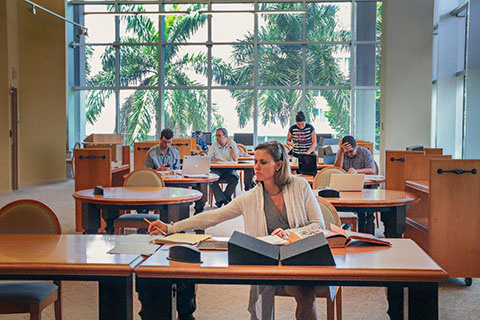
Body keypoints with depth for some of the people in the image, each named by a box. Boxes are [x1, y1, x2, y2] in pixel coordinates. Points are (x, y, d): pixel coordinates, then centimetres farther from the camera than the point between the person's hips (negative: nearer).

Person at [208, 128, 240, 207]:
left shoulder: (233, 144, 3)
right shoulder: (214, 145, 7)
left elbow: (235, 159, -9)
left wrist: (231, 146, -13)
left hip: (229, 169, -1)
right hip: (217, 169, 1)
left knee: (234, 178, -32)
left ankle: (220, 199, -16)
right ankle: (222, 199, -23)